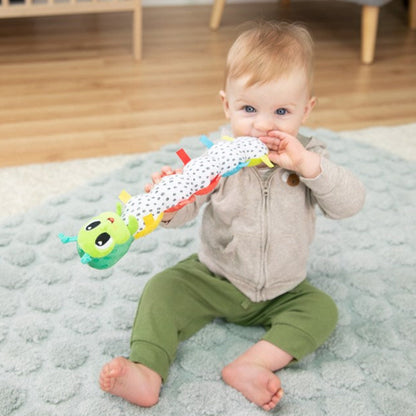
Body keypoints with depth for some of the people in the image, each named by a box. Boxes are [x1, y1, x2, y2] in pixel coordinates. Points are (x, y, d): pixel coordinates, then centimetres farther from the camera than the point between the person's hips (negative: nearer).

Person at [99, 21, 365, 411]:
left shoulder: (309, 157, -12)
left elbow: (350, 203, -23)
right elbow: (188, 205, -19)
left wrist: (308, 165, -36)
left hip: (281, 291, 1)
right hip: (213, 277, -1)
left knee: (321, 309, -17)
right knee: (163, 289, -16)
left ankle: (252, 364, -28)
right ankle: (146, 373, -27)